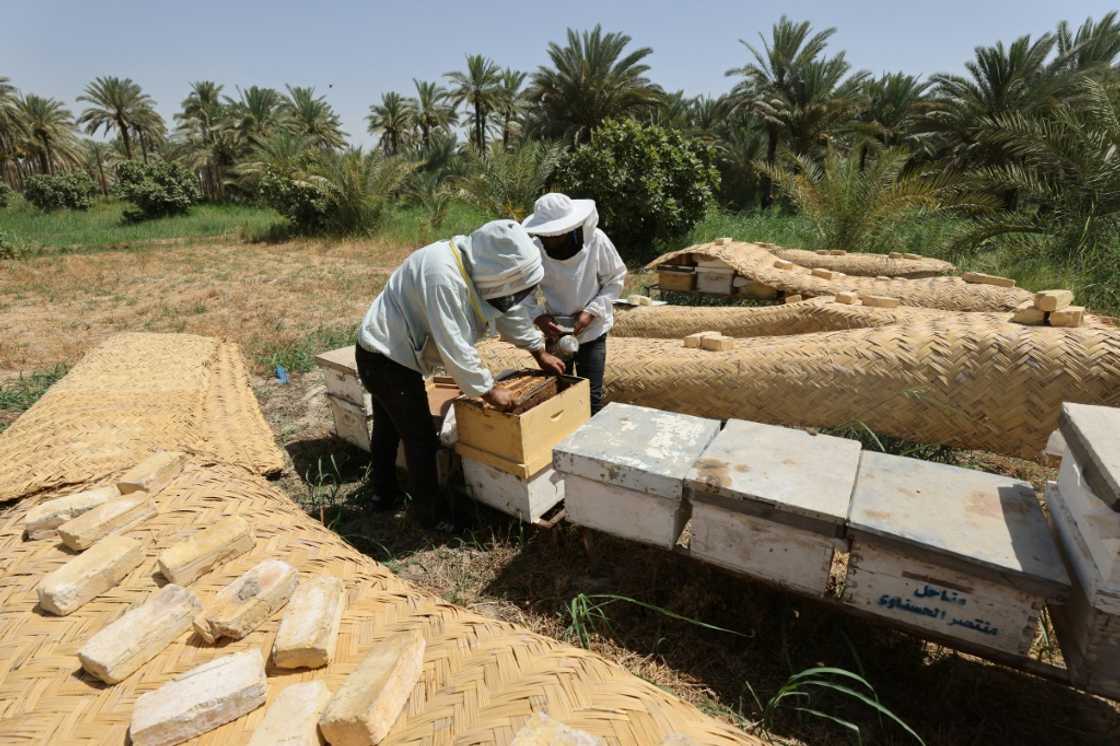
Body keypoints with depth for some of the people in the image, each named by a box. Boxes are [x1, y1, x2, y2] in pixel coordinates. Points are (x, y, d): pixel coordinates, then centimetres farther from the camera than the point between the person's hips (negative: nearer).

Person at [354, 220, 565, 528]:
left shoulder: (479, 263, -4)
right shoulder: (444, 276, -32)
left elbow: (509, 311, 9)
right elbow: (454, 348, -32)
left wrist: (539, 352, 14)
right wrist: (489, 390, -21)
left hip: (383, 352, 10)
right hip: (388, 358, -10)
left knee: (387, 427, 24)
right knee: (421, 438, 0)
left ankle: (384, 493, 44)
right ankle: (432, 514, 18)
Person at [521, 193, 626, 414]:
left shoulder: (596, 241, -20)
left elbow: (616, 279, -8)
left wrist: (591, 312, -18)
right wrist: (537, 316, -22)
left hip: (592, 331, -2)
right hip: (555, 331, 2)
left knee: (591, 395, 4)